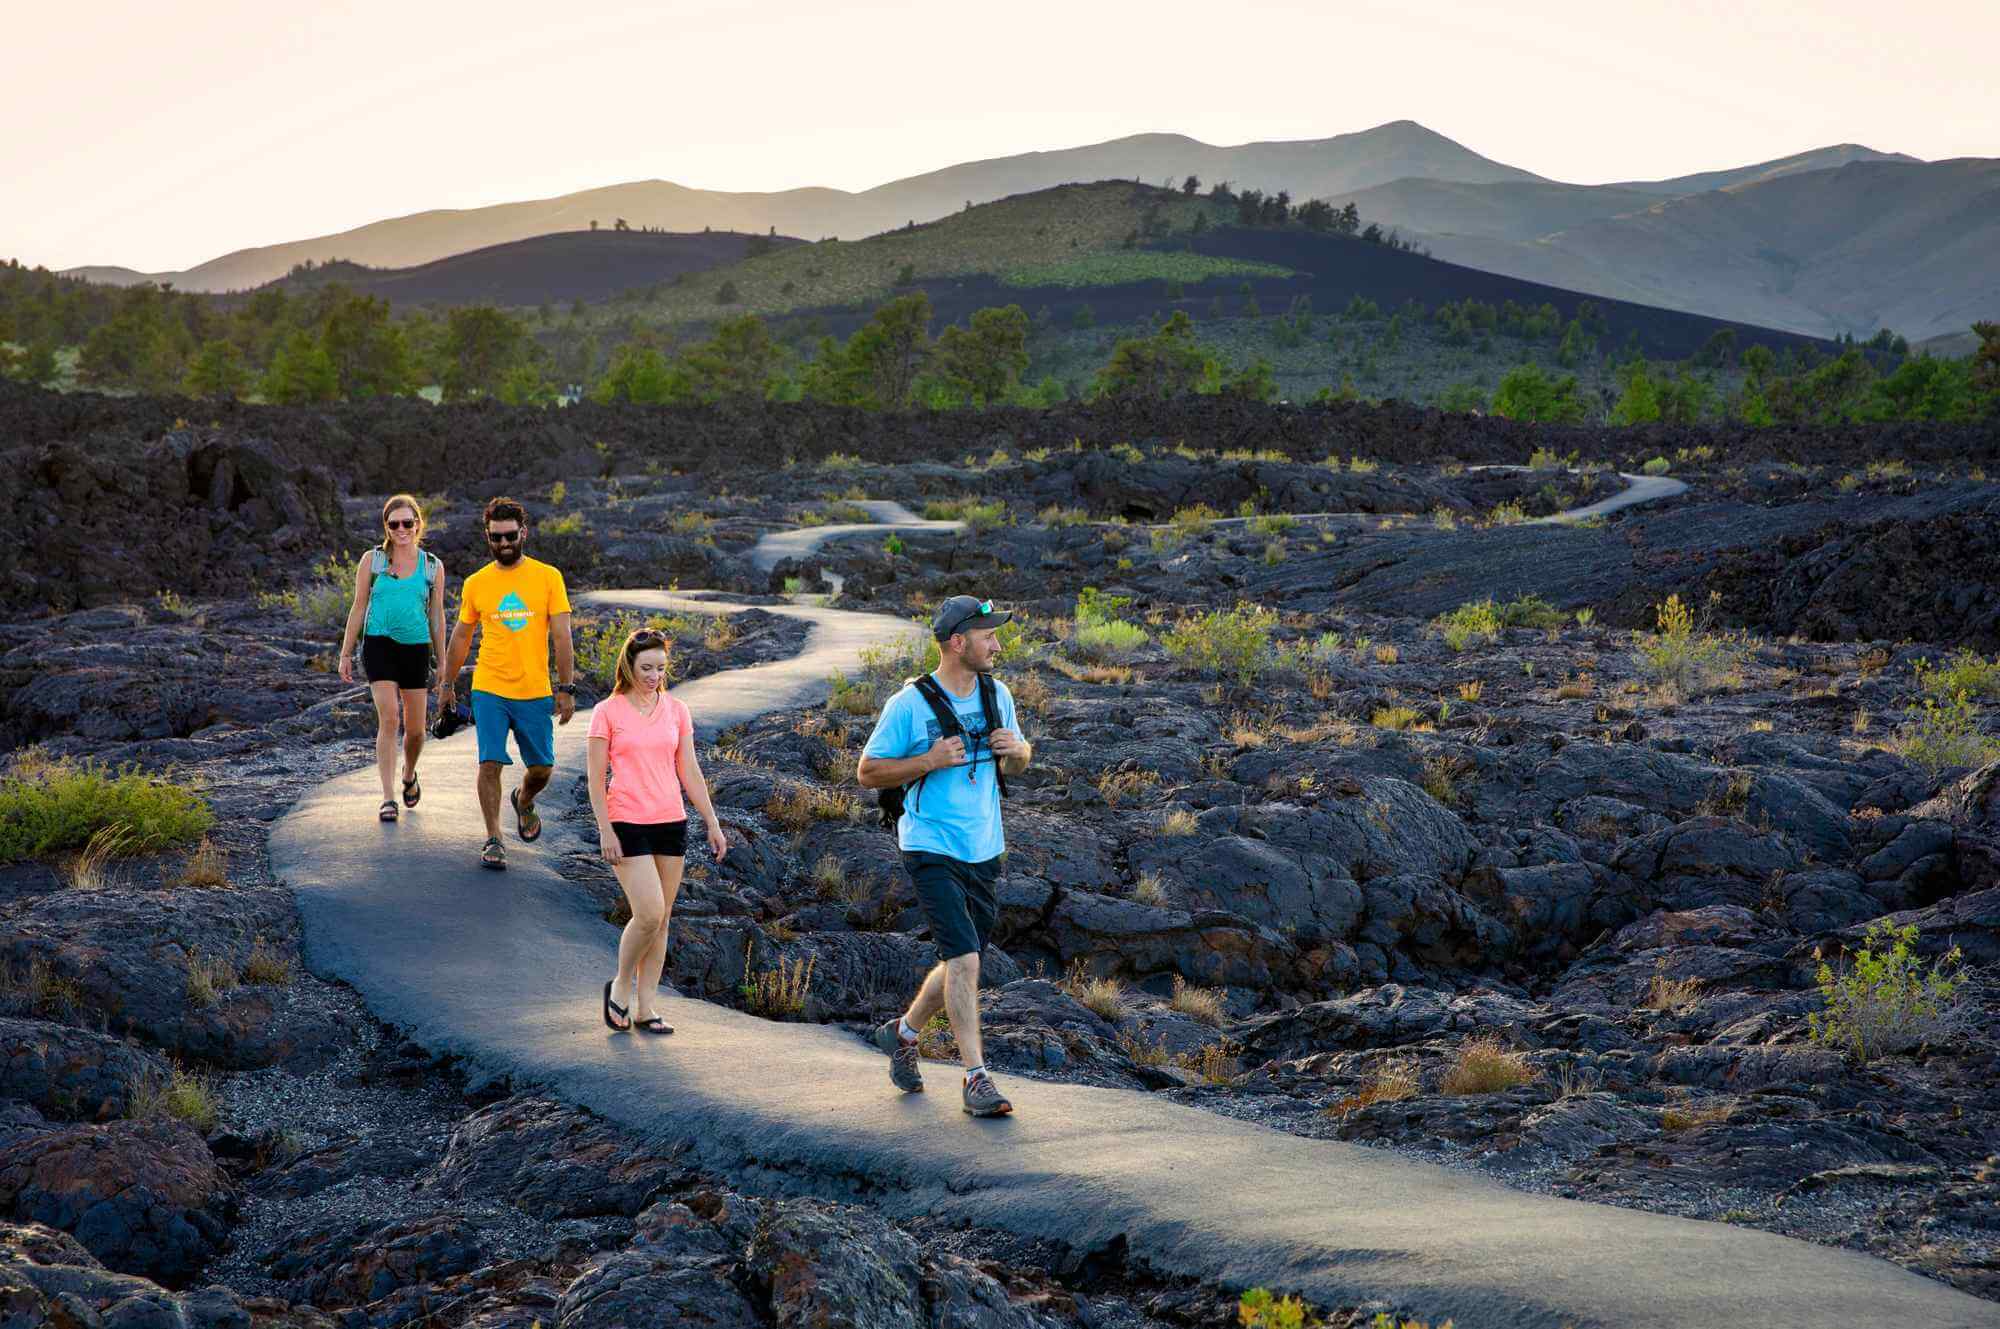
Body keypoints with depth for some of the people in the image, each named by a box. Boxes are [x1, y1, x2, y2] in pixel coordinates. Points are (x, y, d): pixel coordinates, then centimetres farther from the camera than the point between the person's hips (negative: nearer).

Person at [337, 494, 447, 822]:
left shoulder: (432, 566, 7)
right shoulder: (372, 560, 3)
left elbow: (436, 616, 12)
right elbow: (358, 608, 6)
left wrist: (442, 662, 13)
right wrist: (345, 653, 4)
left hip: (416, 648, 2)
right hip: (379, 645, -2)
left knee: (415, 730, 5)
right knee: (388, 718, -15)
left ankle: (409, 776, 37)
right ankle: (388, 798, -12)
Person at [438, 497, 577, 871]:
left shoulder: (548, 577, -2)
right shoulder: (476, 583, 2)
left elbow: (562, 637, -2)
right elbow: (461, 637, 13)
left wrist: (567, 688, -7)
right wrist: (448, 685, 16)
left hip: (535, 692, 0)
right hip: (489, 689, 0)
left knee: (542, 769, 7)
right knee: (490, 763, -9)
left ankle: (524, 800, 40)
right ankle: (493, 840, 4)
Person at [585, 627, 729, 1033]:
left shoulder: (676, 710, 8)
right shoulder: (608, 712, -3)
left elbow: (690, 771, 11)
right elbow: (596, 778, -3)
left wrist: (713, 824, 9)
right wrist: (605, 831, -10)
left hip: (671, 822, 5)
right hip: (628, 824, -4)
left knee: (661, 920, 6)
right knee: (649, 914, -14)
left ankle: (645, 1007, 14)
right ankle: (620, 986, 10)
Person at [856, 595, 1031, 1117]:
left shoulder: (998, 695, 6)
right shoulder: (910, 703, -12)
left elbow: (1017, 764, 18)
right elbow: (867, 772, -7)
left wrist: (1017, 750, -6)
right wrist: (929, 761, -20)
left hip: (985, 852, 6)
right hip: (932, 851, -6)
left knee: (962, 964, 15)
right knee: (964, 960, -16)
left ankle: (903, 1033, 39)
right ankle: (976, 1079, -12)